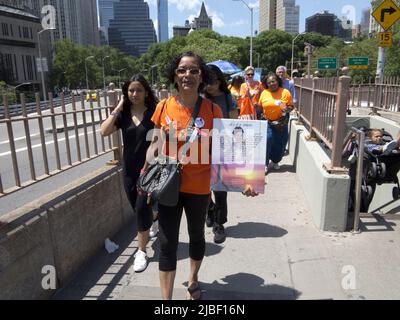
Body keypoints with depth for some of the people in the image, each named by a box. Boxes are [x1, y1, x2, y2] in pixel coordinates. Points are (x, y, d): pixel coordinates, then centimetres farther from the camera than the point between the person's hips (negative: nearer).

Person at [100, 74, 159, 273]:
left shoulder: (154, 112, -9)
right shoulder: (123, 114, 2)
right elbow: (104, 131, -11)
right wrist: (118, 109, -12)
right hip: (129, 170, 5)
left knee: (142, 208, -6)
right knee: (138, 208, 17)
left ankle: (141, 252, 9)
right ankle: (154, 224, 49)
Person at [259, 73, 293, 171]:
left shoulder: (285, 92, -6)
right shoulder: (264, 93, 0)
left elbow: (291, 106, -1)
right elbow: (260, 106, 12)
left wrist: (287, 109, -20)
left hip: (281, 123, 0)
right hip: (267, 123, 0)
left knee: (279, 144, 10)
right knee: (267, 142, -5)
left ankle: (275, 161, 31)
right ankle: (265, 164, 7)